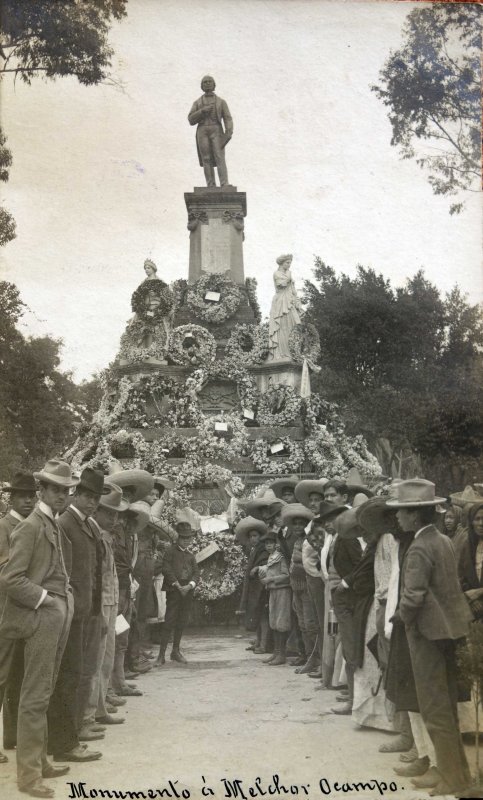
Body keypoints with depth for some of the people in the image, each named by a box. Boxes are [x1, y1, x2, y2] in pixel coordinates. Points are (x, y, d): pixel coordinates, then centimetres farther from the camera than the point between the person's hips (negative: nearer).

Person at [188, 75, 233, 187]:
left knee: (220, 159, -14)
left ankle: (225, 188, -19)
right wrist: (203, 111, -11)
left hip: (216, 132, -1)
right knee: (207, 160, -4)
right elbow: (191, 120, 4)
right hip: (203, 132, 1)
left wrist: (229, 134, -16)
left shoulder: (221, 102, 12)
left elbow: (228, 120, 2)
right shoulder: (197, 103, 15)